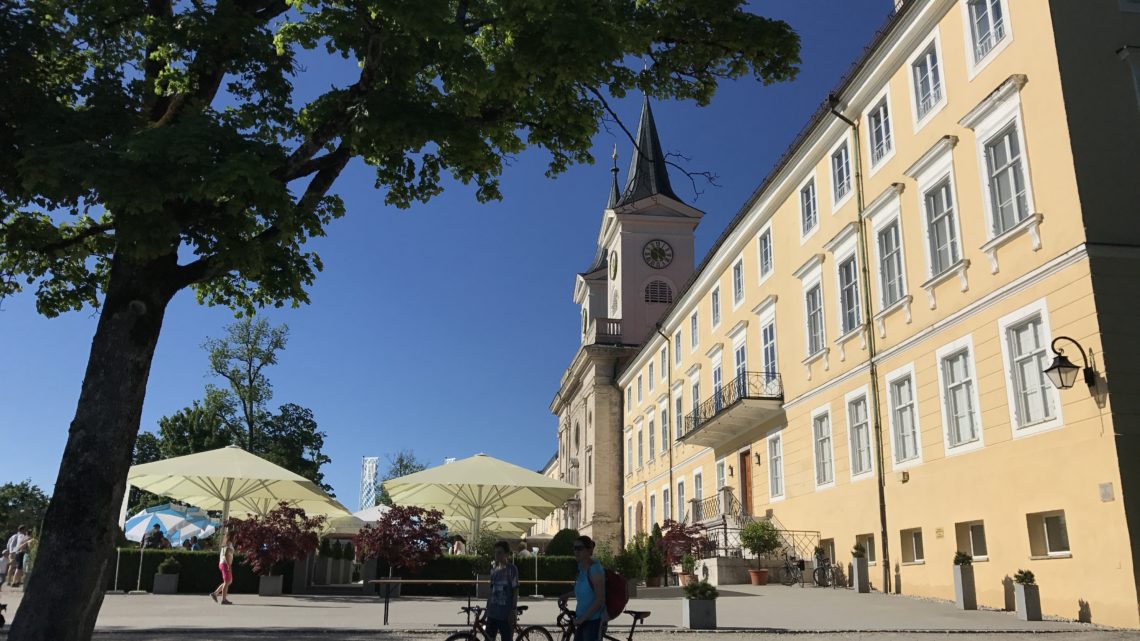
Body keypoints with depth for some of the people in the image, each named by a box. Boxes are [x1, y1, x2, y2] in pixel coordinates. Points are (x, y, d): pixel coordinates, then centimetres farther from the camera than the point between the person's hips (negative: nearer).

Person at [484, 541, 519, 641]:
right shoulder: (494, 568, 9)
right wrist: (488, 607, 13)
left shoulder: (511, 569, -9)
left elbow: (515, 591, -10)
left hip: (506, 614, -6)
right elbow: (492, 590, 14)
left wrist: (514, 611, -14)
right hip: (493, 612, 6)